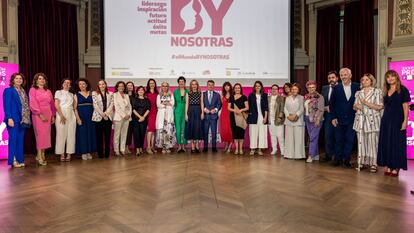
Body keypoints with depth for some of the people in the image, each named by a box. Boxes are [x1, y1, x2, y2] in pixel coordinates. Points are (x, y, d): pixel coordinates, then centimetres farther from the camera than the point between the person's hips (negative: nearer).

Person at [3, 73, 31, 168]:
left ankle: (20, 159, 12)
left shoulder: (23, 91, 17)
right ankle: (13, 161, 3)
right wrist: (9, 118, -17)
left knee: (21, 140, 7)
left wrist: (27, 118, 6)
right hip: (14, 119, -6)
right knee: (13, 139, -3)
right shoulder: (8, 90, -1)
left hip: (23, 120, 6)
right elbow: (7, 106, -8)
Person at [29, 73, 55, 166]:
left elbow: (52, 104, 16)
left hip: (48, 115, 5)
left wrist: (53, 115, 9)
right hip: (38, 115, -5)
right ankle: (39, 156, -4)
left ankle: (42, 155, 10)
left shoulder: (48, 91, 16)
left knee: (46, 135, 3)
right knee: (40, 134, -8)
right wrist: (40, 114, -15)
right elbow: (33, 104, -7)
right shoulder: (33, 90, 2)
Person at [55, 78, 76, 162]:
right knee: (61, 134, -4)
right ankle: (62, 154, 1)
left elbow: (73, 106, 14)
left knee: (71, 134, -1)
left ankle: (69, 154, 3)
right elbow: (56, 105, -3)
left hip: (71, 115, 4)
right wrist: (61, 115, -14)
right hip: (61, 114, -3)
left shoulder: (71, 94, 18)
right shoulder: (58, 92, 6)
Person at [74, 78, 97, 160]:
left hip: (90, 117, 3)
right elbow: (75, 108, -2)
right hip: (81, 118, -2)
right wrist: (78, 118, -12)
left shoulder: (90, 94, 9)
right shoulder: (76, 95, 3)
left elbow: (93, 105, 9)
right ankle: (83, 152, 7)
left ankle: (89, 152, 14)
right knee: (82, 134, -1)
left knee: (90, 134, 4)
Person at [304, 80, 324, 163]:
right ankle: (316, 155, 20)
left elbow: (321, 109, -13)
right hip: (308, 120, 7)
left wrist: (318, 120, -18)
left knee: (313, 137, -8)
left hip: (316, 120, -7)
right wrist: (305, 118, 9)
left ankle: (311, 156, -5)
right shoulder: (306, 97, 10)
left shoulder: (319, 97, -8)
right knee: (312, 138, 10)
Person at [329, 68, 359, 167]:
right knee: (338, 140, 7)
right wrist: (333, 117, -3)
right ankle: (338, 159, 19)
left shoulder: (357, 87, 0)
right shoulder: (336, 88, 1)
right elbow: (332, 104, 2)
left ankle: (347, 160, 17)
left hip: (351, 119, 0)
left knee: (349, 140, 5)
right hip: (339, 119, 0)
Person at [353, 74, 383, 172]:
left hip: (372, 120, -4)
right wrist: (356, 106, -5)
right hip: (360, 120, 4)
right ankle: (362, 162, 10)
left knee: (372, 142, -5)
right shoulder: (358, 93, 14)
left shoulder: (377, 92, 1)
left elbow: (380, 107, -6)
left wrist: (366, 103, -14)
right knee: (361, 142, 3)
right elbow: (355, 106, 18)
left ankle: (373, 164, 2)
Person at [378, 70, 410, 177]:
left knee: (397, 143, 0)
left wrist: (405, 121, -14)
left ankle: (396, 167, 8)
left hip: (397, 120, -5)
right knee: (386, 143, 5)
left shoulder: (402, 90, -3)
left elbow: (405, 107, -8)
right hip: (386, 120, 5)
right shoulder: (386, 91, 12)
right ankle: (388, 166, 14)